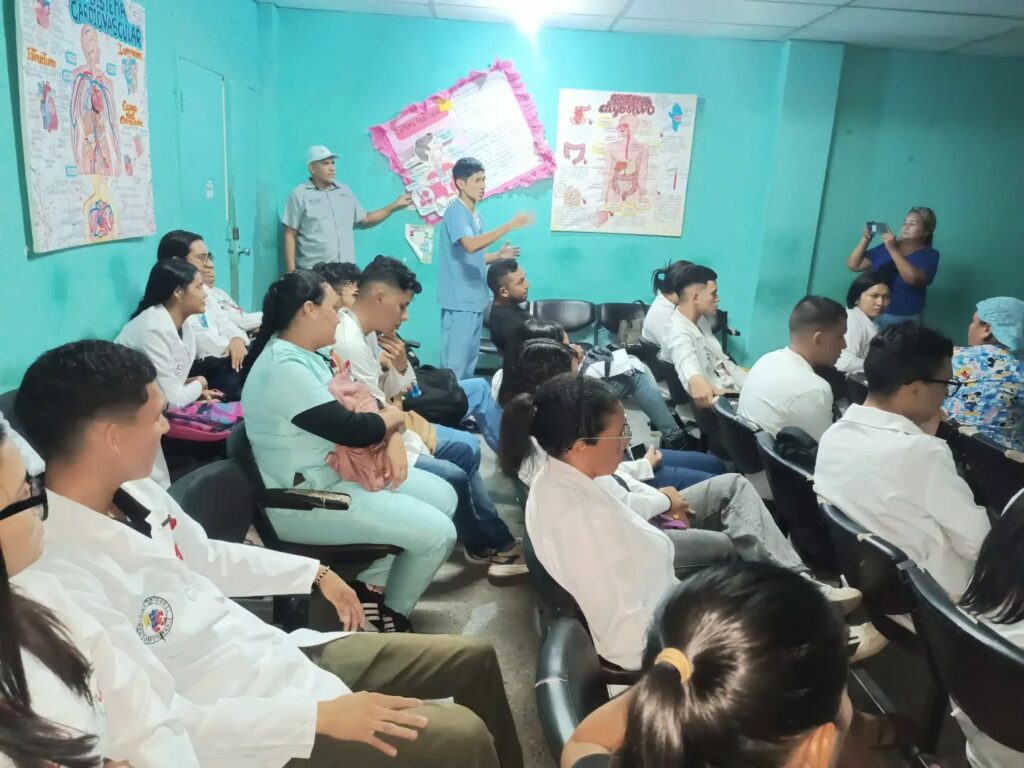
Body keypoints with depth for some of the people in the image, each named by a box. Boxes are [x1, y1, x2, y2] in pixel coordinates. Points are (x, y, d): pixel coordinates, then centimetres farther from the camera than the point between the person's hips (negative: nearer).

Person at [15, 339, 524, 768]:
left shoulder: (128, 489, -4)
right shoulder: (64, 579, -29)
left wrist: (313, 574, 13)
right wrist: (320, 714, -26)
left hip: (278, 652, 8)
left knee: (475, 659, 11)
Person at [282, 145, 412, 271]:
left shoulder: (344, 191, 14)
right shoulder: (300, 195, 0)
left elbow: (364, 220, 21)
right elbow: (290, 235, -2)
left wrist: (394, 206, 13)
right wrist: (291, 272, -9)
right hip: (312, 271, -4)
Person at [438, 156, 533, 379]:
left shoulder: (475, 216, 16)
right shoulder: (455, 212, -12)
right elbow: (470, 245, -30)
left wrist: (498, 255, 5)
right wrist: (510, 226, -30)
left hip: (474, 299, 9)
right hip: (459, 301, -9)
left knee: (470, 360, 15)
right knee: (455, 363, -4)